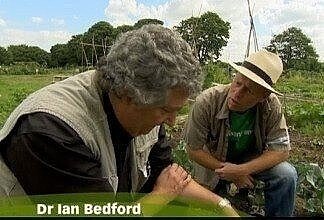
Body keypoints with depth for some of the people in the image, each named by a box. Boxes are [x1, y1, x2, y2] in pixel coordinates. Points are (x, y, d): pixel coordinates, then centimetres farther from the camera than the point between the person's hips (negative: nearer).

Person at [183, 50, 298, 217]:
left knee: (286, 175, -20)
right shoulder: (206, 102, -30)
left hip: (251, 161, 1)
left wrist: (241, 170, -31)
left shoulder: (271, 106, -24)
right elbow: (193, 150, -21)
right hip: (213, 162, -1)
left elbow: (281, 150, -18)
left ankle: (277, 215, 6)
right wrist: (230, 173, -22)